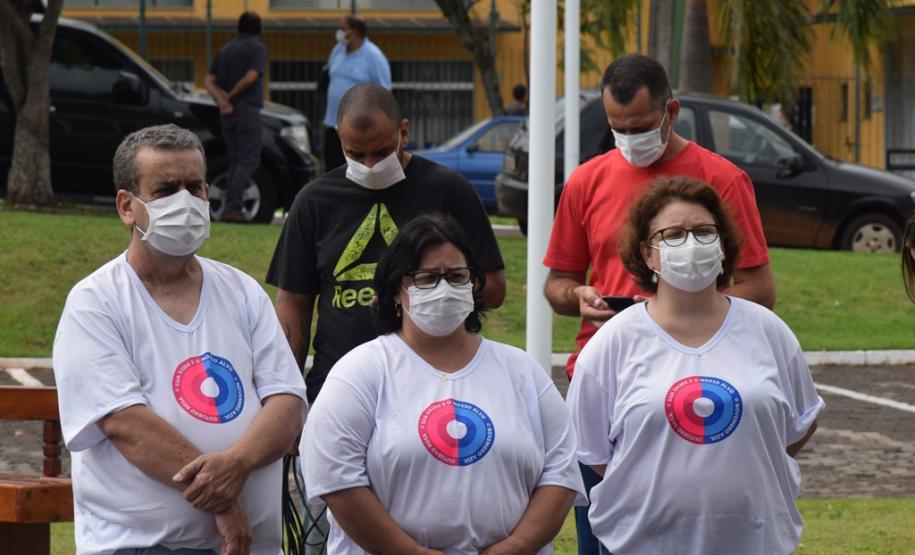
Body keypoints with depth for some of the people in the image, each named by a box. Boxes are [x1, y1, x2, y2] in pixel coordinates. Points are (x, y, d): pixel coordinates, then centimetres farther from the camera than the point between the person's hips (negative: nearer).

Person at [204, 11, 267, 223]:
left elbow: (209, 80, 7)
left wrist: (221, 99, -7)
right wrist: (230, 96, -7)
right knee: (249, 160, -5)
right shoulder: (257, 48, -5)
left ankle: (232, 208, 9)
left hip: (227, 112, 7)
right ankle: (233, 207, -17)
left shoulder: (225, 50, 15)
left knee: (235, 160, 13)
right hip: (247, 110, -7)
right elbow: (250, 77, -18)